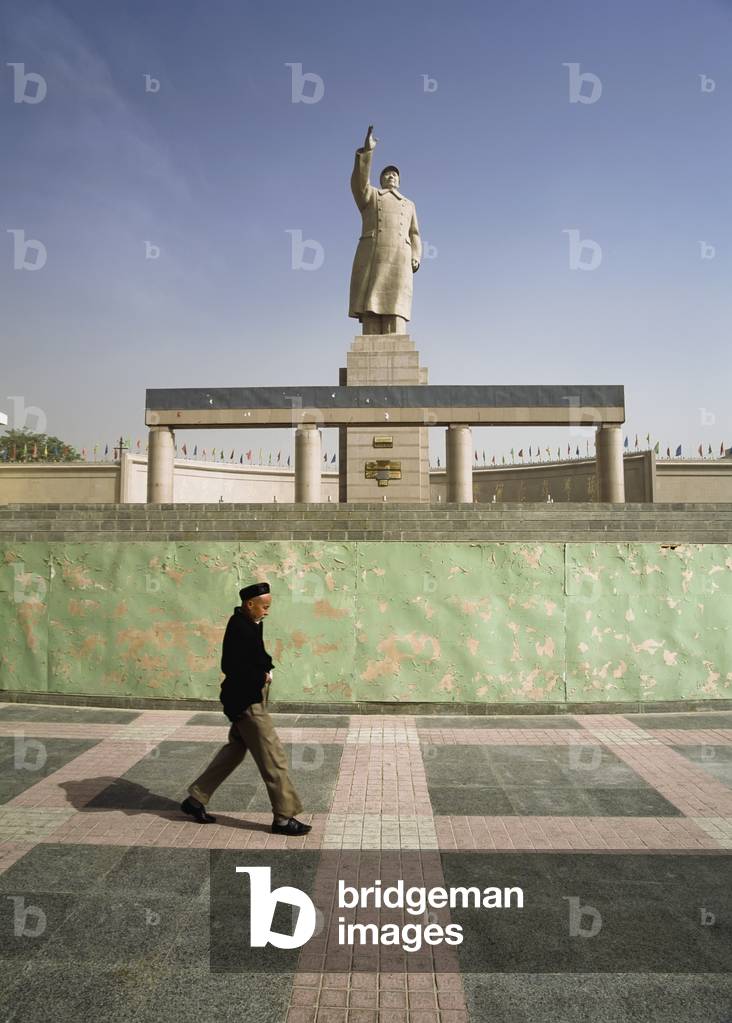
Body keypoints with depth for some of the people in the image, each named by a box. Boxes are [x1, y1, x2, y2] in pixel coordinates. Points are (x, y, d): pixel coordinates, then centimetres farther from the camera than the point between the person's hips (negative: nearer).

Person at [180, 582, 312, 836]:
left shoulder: (249, 624, 8)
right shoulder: (239, 627, -22)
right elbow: (232, 667, -25)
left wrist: (266, 668, -1)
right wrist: (261, 677, -16)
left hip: (251, 699, 10)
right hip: (247, 702, -10)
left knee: (235, 749, 21)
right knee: (273, 757, -3)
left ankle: (195, 799, 31)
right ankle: (283, 817, 8)